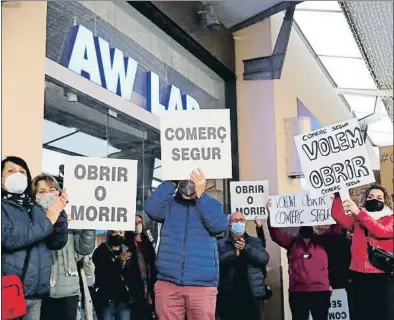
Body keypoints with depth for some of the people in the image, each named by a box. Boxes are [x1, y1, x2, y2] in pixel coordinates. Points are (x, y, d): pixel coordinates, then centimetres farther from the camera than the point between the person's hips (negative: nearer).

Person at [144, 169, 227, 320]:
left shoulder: (211, 204, 9)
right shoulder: (169, 203, 10)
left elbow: (219, 226, -10)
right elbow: (152, 209, -11)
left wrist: (201, 195, -12)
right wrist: (170, 183, -8)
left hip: (202, 285, -1)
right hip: (167, 282, 1)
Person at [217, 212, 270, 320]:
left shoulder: (255, 241, 14)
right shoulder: (220, 243, 7)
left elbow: (264, 258, -2)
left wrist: (246, 248, -13)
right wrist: (235, 253, -20)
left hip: (251, 294, 1)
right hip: (228, 295, -1)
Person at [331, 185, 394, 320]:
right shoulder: (357, 220, 13)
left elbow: (382, 231, -17)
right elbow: (337, 214, -2)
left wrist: (358, 212, -22)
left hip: (383, 277, -3)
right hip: (360, 277, 3)